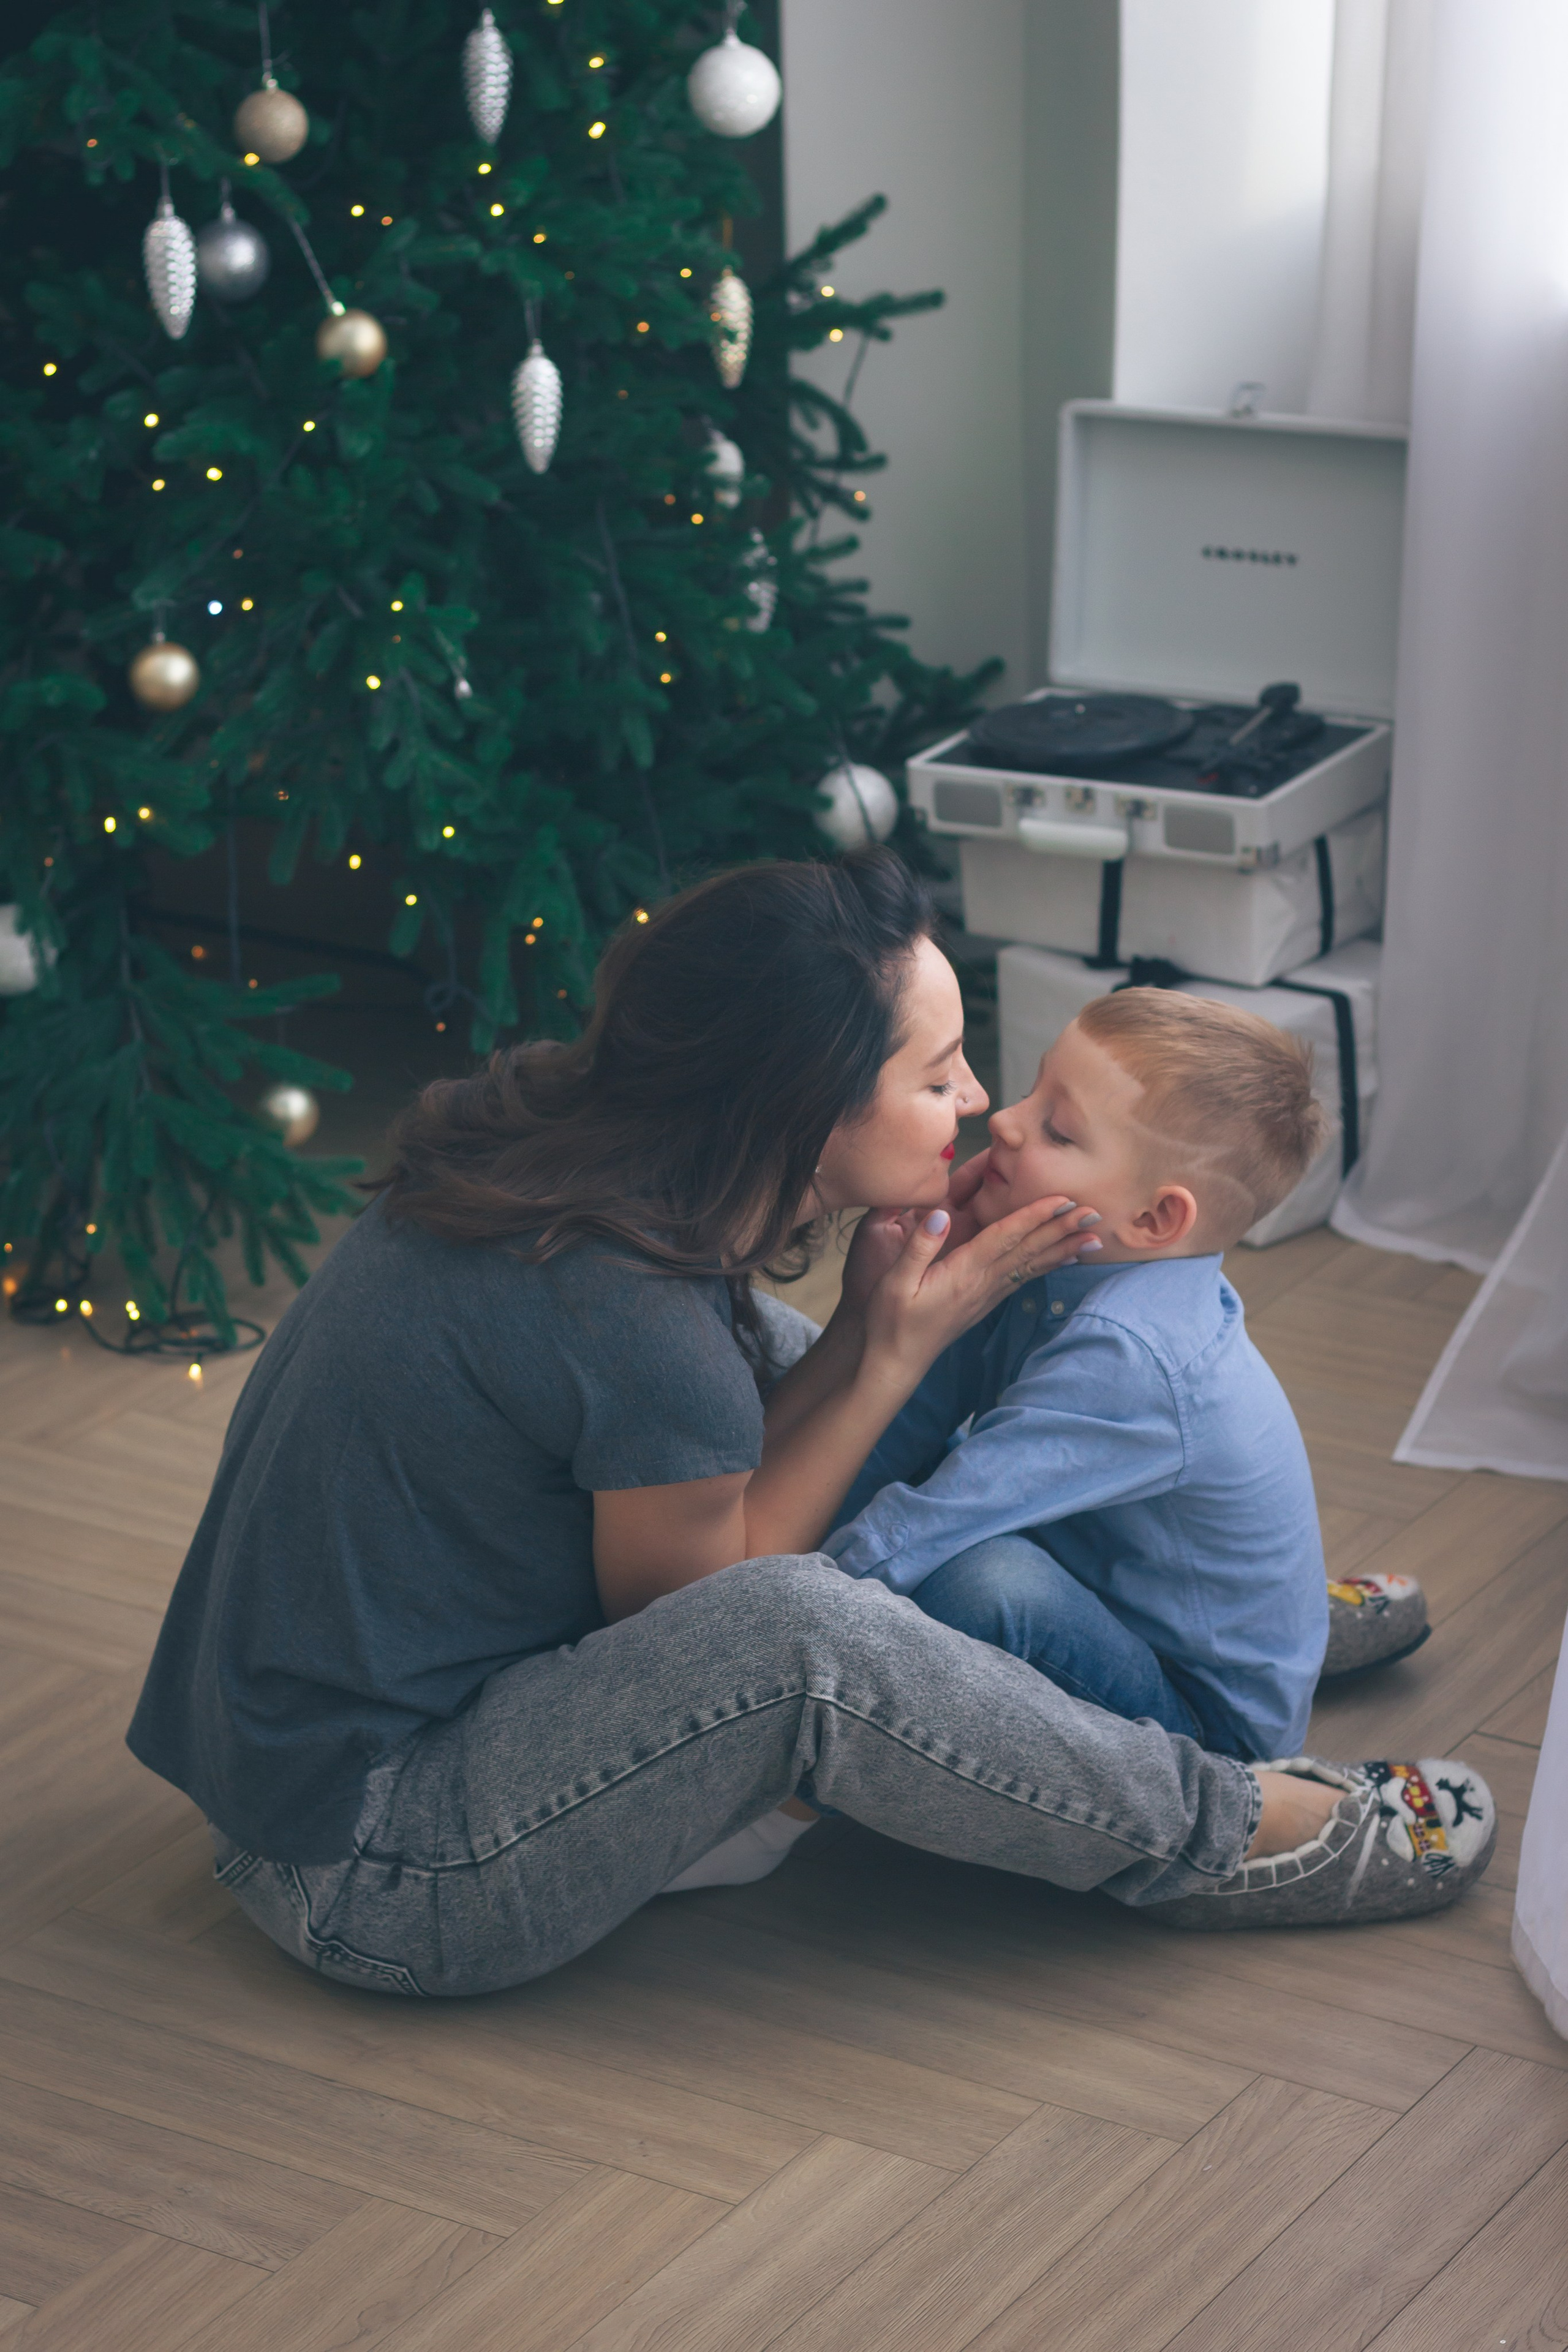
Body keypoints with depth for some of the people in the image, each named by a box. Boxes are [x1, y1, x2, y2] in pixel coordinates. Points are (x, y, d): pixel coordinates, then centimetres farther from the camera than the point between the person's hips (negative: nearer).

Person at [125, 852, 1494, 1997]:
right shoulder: (634, 1321, -29)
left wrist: (866, 1329, -7)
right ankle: (1226, 1837, -9)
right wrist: (905, 1347, -10)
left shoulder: (553, 1137, -3)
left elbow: (703, 1471, 7)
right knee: (801, 1631, -31)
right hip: (367, 1880, -10)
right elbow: (718, 1625, -10)